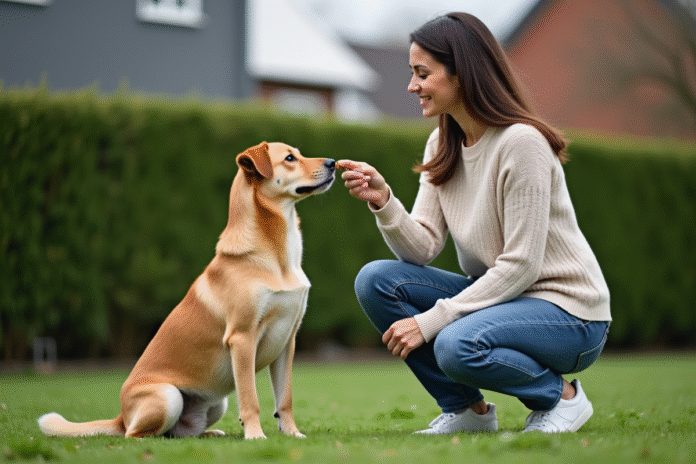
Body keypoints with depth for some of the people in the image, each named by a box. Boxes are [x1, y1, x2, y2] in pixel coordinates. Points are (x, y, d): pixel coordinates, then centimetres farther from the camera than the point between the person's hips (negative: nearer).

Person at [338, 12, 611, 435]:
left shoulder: (521, 143, -21)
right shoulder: (443, 146, 4)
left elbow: (521, 266, -22)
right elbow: (423, 249, -3)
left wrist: (430, 321, -23)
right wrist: (383, 200, -21)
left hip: (565, 309, -8)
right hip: (494, 294, 8)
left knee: (457, 346, -34)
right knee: (376, 280, -9)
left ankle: (562, 396, -4)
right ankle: (467, 409, 3)